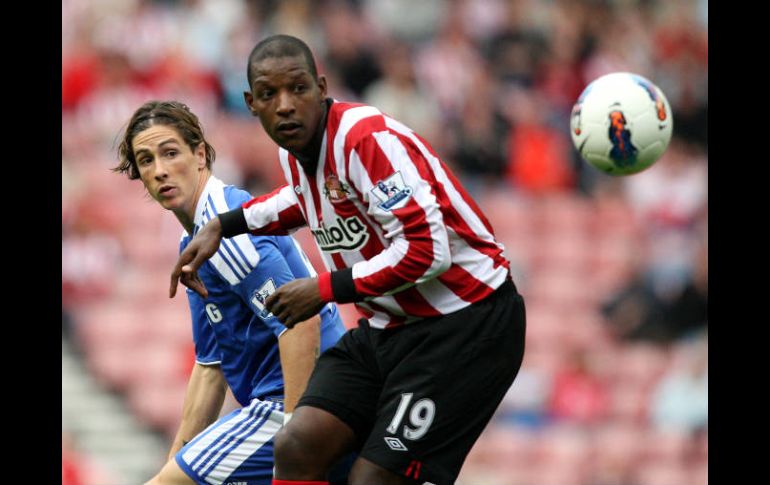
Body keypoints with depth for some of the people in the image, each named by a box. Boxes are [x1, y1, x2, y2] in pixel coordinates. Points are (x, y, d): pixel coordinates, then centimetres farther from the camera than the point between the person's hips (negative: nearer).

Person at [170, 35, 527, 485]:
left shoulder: (367, 138, -22)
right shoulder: (297, 148, 5)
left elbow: (426, 251, -28)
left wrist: (326, 289, -18)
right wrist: (222, 225, 21)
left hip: (464, 324, -8)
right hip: (389, 325, 8)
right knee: (297, 448, -7)